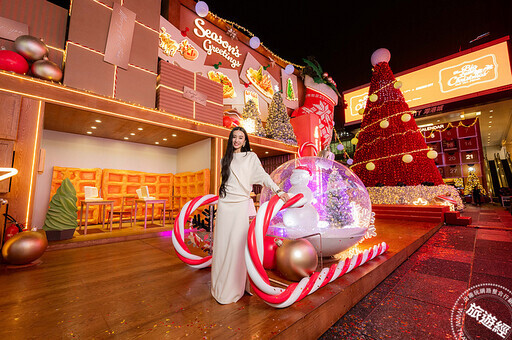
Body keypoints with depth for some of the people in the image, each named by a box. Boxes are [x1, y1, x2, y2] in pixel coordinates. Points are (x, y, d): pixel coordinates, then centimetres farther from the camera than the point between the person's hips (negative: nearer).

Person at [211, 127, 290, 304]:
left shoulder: (251, 157, 7)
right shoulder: (225, 158, 17)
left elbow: (263, 176, -2)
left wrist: (278, 190, -14)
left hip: (241, 203, -3)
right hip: (224, 204, 4)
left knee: (237, 243, -8)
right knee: (222, 242, 5)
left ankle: (235, 286, 7)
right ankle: (220, 285, 19)